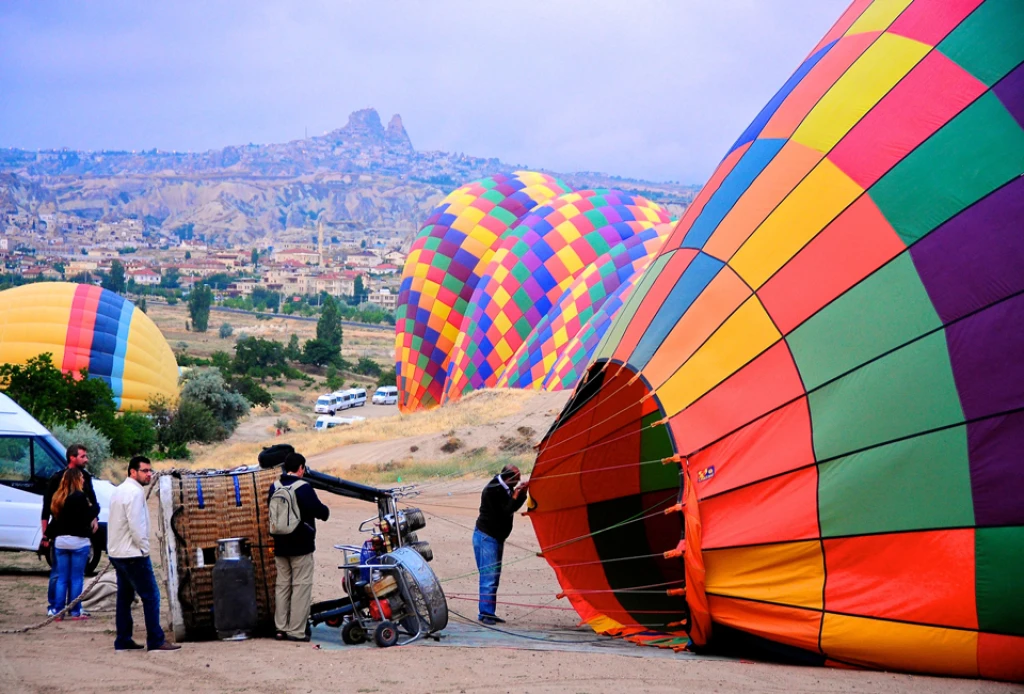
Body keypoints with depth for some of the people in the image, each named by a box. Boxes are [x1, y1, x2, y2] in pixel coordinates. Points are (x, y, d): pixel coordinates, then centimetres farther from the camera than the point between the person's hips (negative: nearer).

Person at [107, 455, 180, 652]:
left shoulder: (120, 490, 16)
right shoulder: (135, 492, -16)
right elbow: (136, 524, -22)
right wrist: (144, 547, -11)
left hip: (117, 553, 10)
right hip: (132, 554, -10)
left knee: (125, 596, 13)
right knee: (151, 596, -8)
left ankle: (123, 641, 15)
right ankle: (156, 641, -9)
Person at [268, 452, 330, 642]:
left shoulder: (274, 488, 4)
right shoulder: (303, 489, -15)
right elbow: (321, 512, -13)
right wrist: (326, 511, 9)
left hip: (280, 546, 6)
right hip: (301, 547, -6)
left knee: (282, 585, 13)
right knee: (301, 586, -2)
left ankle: (281, 628, 15)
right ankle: (296, 631, -4)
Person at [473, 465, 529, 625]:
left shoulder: (504, 488, 7)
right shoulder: (492, 490, -21)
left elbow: (514, 505, 11)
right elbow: (507, 510, -24)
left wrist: (522, 491, -1)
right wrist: (517, 494, -23)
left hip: (497, 538, 10)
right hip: (486, 538, -10)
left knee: (494, 576, 11)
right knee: (489, 576, -12)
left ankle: (488, 613, 15)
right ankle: (485, 613, -11)